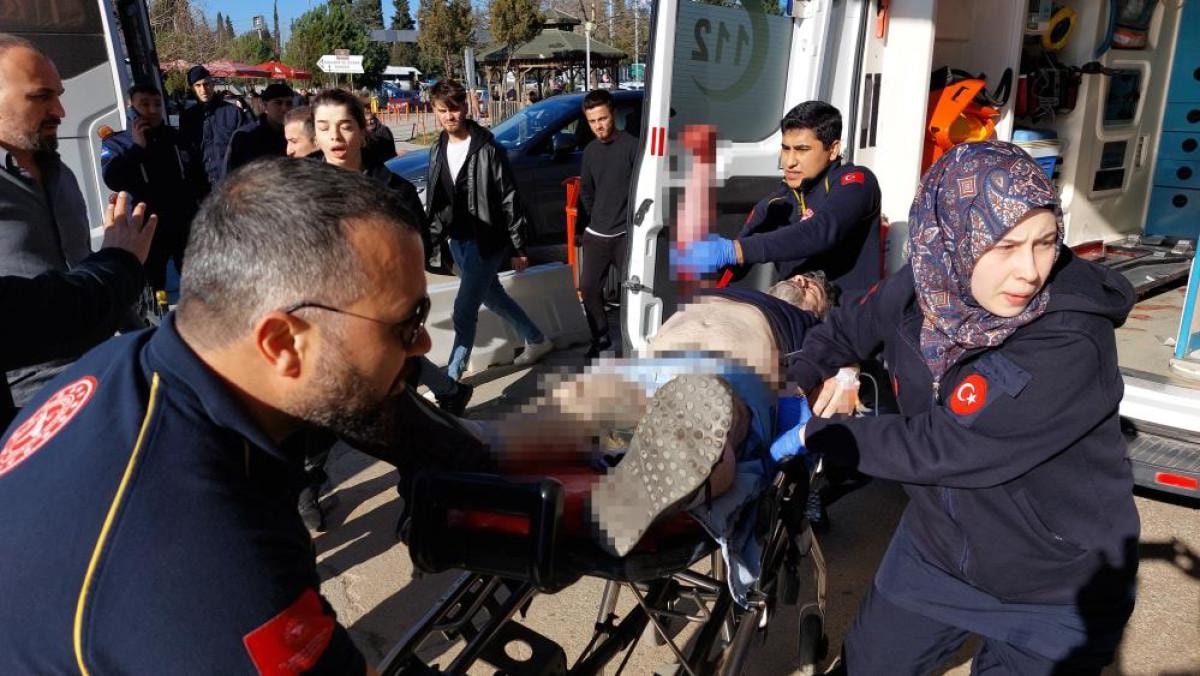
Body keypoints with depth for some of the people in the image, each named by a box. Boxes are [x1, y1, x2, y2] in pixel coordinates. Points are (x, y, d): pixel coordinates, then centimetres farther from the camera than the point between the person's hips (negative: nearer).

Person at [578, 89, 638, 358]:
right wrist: (596, 218, 14)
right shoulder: (590, 151, 9)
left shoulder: (632, 145, -9)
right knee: (589, 288, 8)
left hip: (626, 234, -6)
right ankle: (601, 338, 25)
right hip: (595, 234, 6)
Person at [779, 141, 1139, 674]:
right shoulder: (920, 289, -15)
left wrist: (815, 434, -19)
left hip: (1058, 591, -4)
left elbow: (938, 447, -30)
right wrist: (795, 389, -6)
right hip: (935, 549, 5)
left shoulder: (1070, 348, -32)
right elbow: (848, 329, 7)